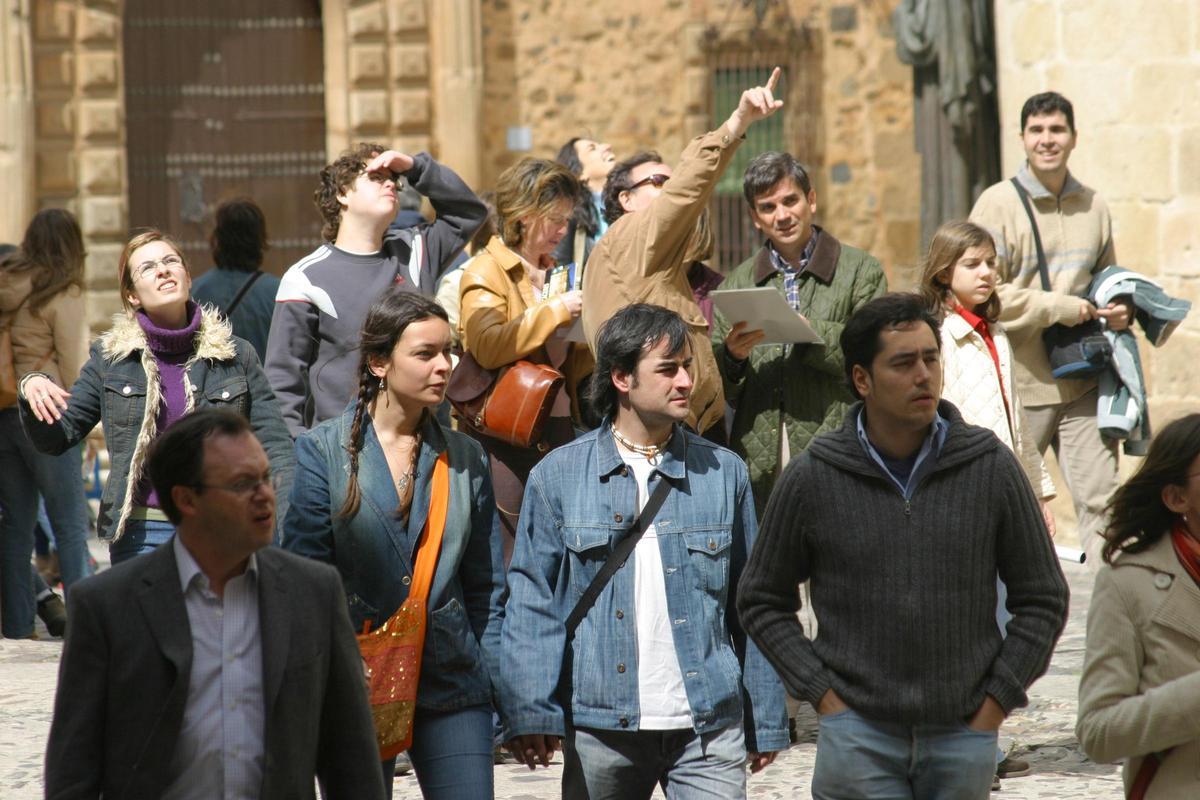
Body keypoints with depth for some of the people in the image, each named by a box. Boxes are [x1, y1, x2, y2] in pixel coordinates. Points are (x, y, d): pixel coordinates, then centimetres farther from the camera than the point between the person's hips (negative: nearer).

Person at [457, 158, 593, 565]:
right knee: (511, 559, -8)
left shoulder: (555, 275, 19)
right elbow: (487, 346, -20)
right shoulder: (486, 273, -3)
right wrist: (559, 309, -17)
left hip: (558, 428, 7)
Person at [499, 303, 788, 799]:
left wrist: (766, 721, 9)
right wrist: (530, 714, -8)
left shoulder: (724, 473, 8)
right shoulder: (559, 475, 3)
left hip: (708, 727, 0)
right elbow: (531, 601, 2)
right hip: (601, 731, 0)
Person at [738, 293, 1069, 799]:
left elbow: (1042, 600, 7)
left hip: (963, 735, 1)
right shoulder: (812, 478, -1)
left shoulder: (991, 467, 0)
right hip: (858, 734, -1)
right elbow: (762, 601, 8)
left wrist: (996, 702, 0)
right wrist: (822, 694, -1)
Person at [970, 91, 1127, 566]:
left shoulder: (1093, 206, 11)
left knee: (1100, 499, -1)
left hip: (1082, 383, 4)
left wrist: (1118, 309, 3)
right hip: (1019, 384, -4)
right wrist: (1060, 308, -15)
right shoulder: (998, 204, -5)